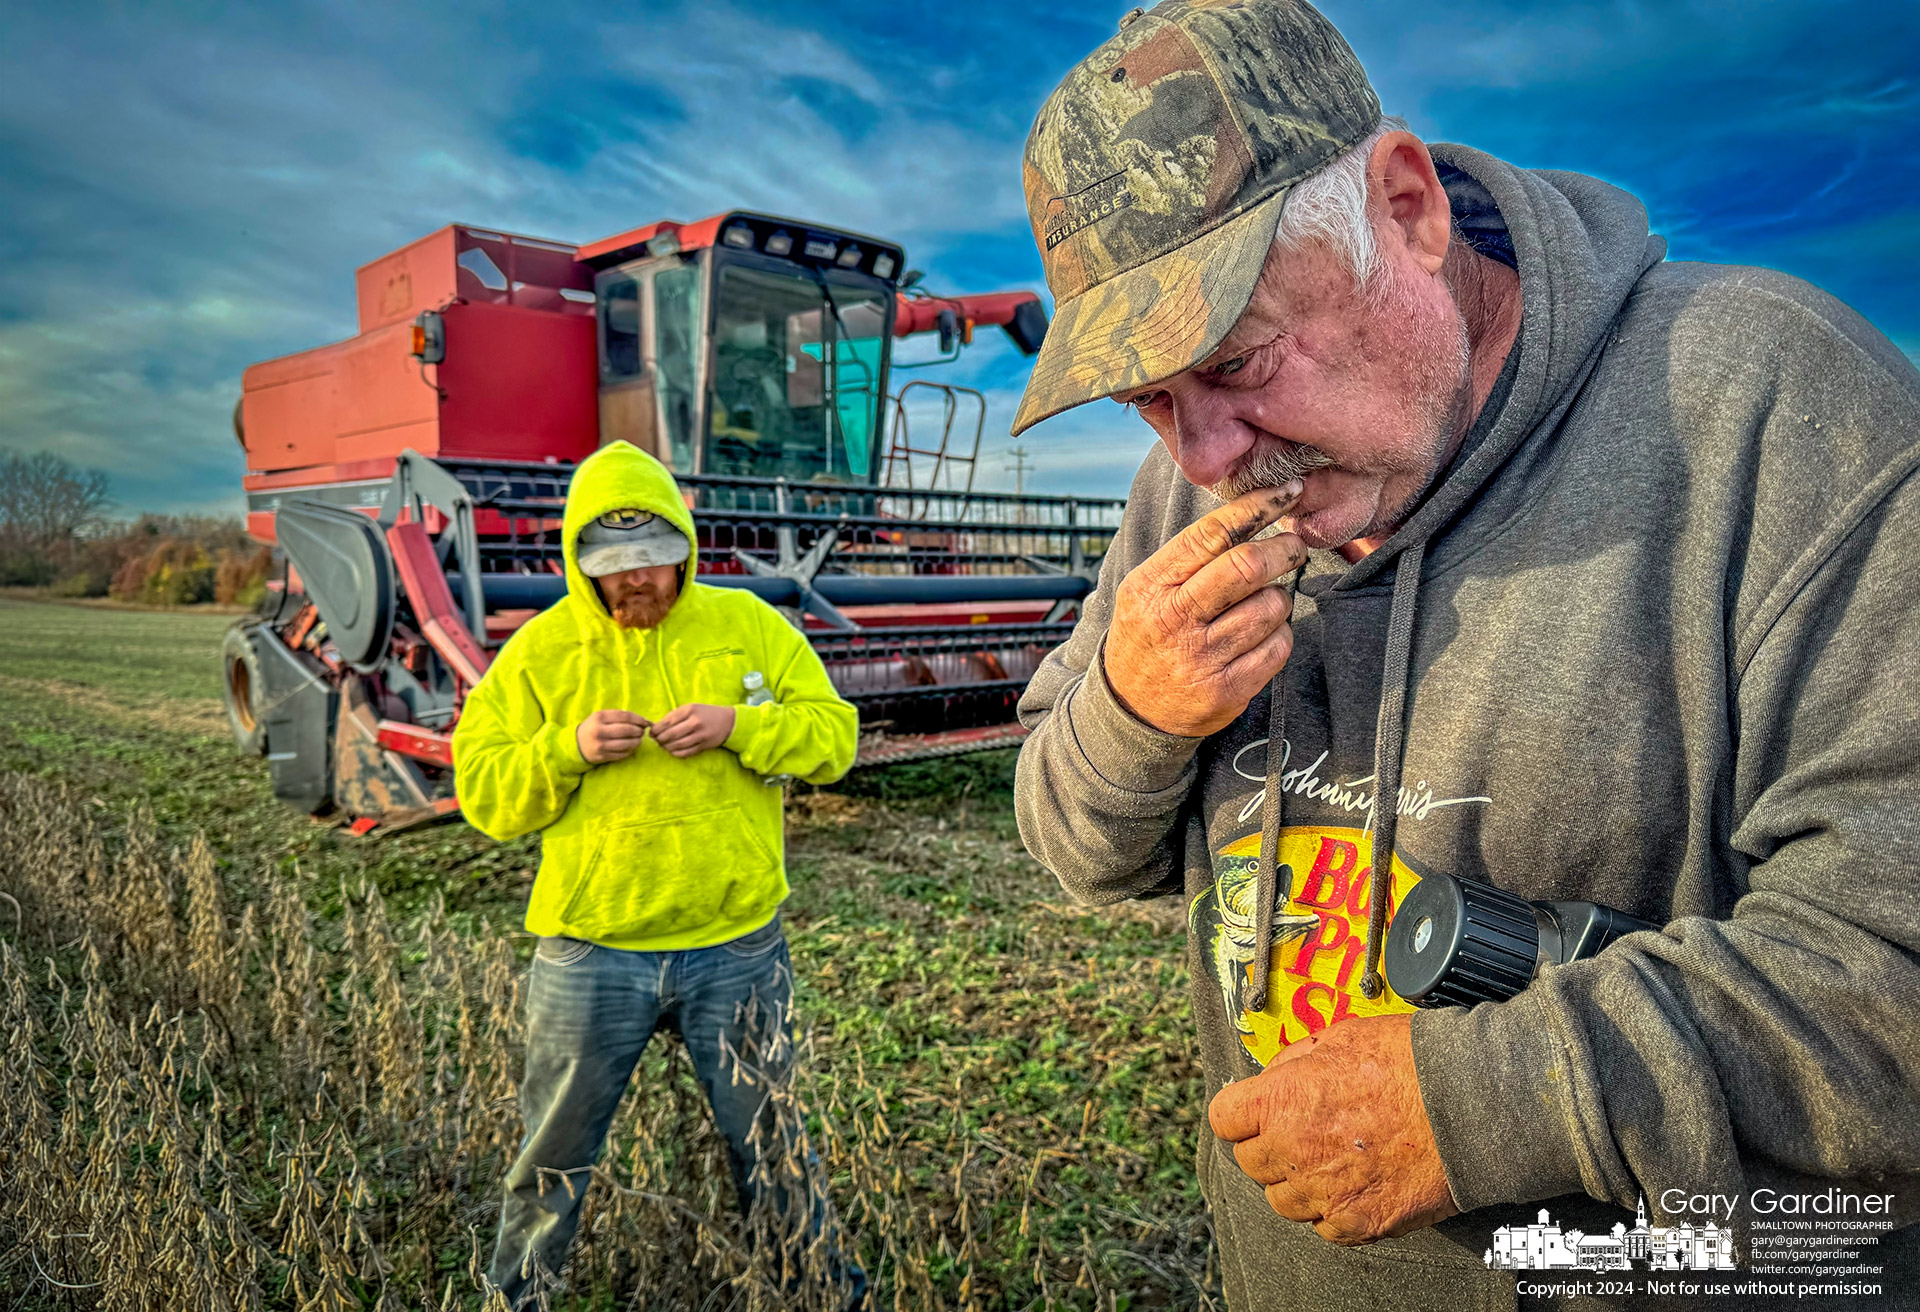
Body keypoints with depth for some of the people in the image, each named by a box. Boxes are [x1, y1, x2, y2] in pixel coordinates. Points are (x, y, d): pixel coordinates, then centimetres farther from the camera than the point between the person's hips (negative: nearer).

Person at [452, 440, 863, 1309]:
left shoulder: (747, 625, 0)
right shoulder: (538, 651, -1)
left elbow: (833, 735, -3)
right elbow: (481, 792, -2)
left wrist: (737, 726, -19)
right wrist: (568, 749, -20)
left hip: (737, 944, 1)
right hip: (589, 952, 0)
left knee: (769, 1139, 17)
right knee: (556, 1152, 16)